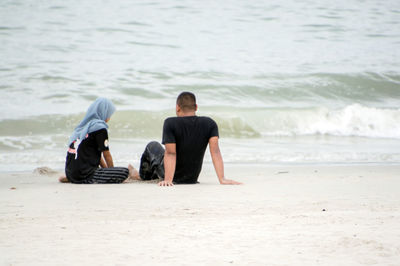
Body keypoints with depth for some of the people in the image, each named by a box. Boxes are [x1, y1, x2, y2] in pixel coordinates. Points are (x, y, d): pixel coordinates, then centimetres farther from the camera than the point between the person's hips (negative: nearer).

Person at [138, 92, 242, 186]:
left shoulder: (170, 123, -23)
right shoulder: (210, 124, -14)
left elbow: (170, 153, -29)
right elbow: (215, 152, -21)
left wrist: (168, 180, -33)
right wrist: (222, 179, -24)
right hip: (192, 179, 3)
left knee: (152, 146, 28)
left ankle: (144, 176, 54)